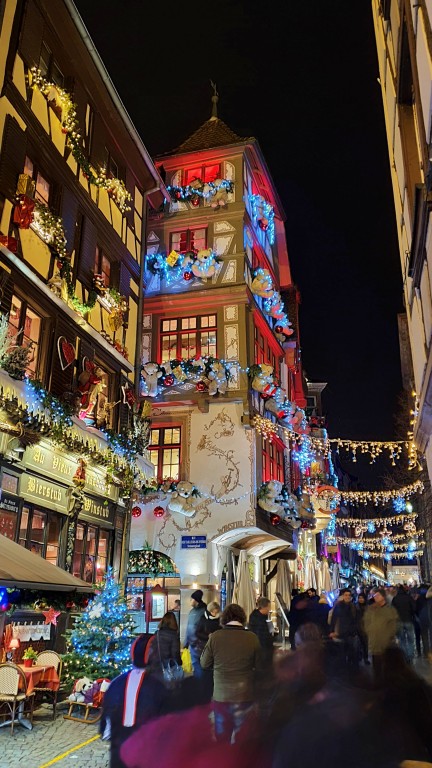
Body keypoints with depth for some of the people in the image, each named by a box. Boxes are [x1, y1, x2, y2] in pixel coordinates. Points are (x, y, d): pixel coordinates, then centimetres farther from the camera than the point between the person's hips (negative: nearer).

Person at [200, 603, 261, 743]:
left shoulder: (215, 637, -11)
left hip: (220, 696, 0)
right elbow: (258, 667, 0)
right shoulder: (252, 638, -11)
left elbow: (204, 664, 0)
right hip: (245, 696, 0)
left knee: (221, 737, 17)